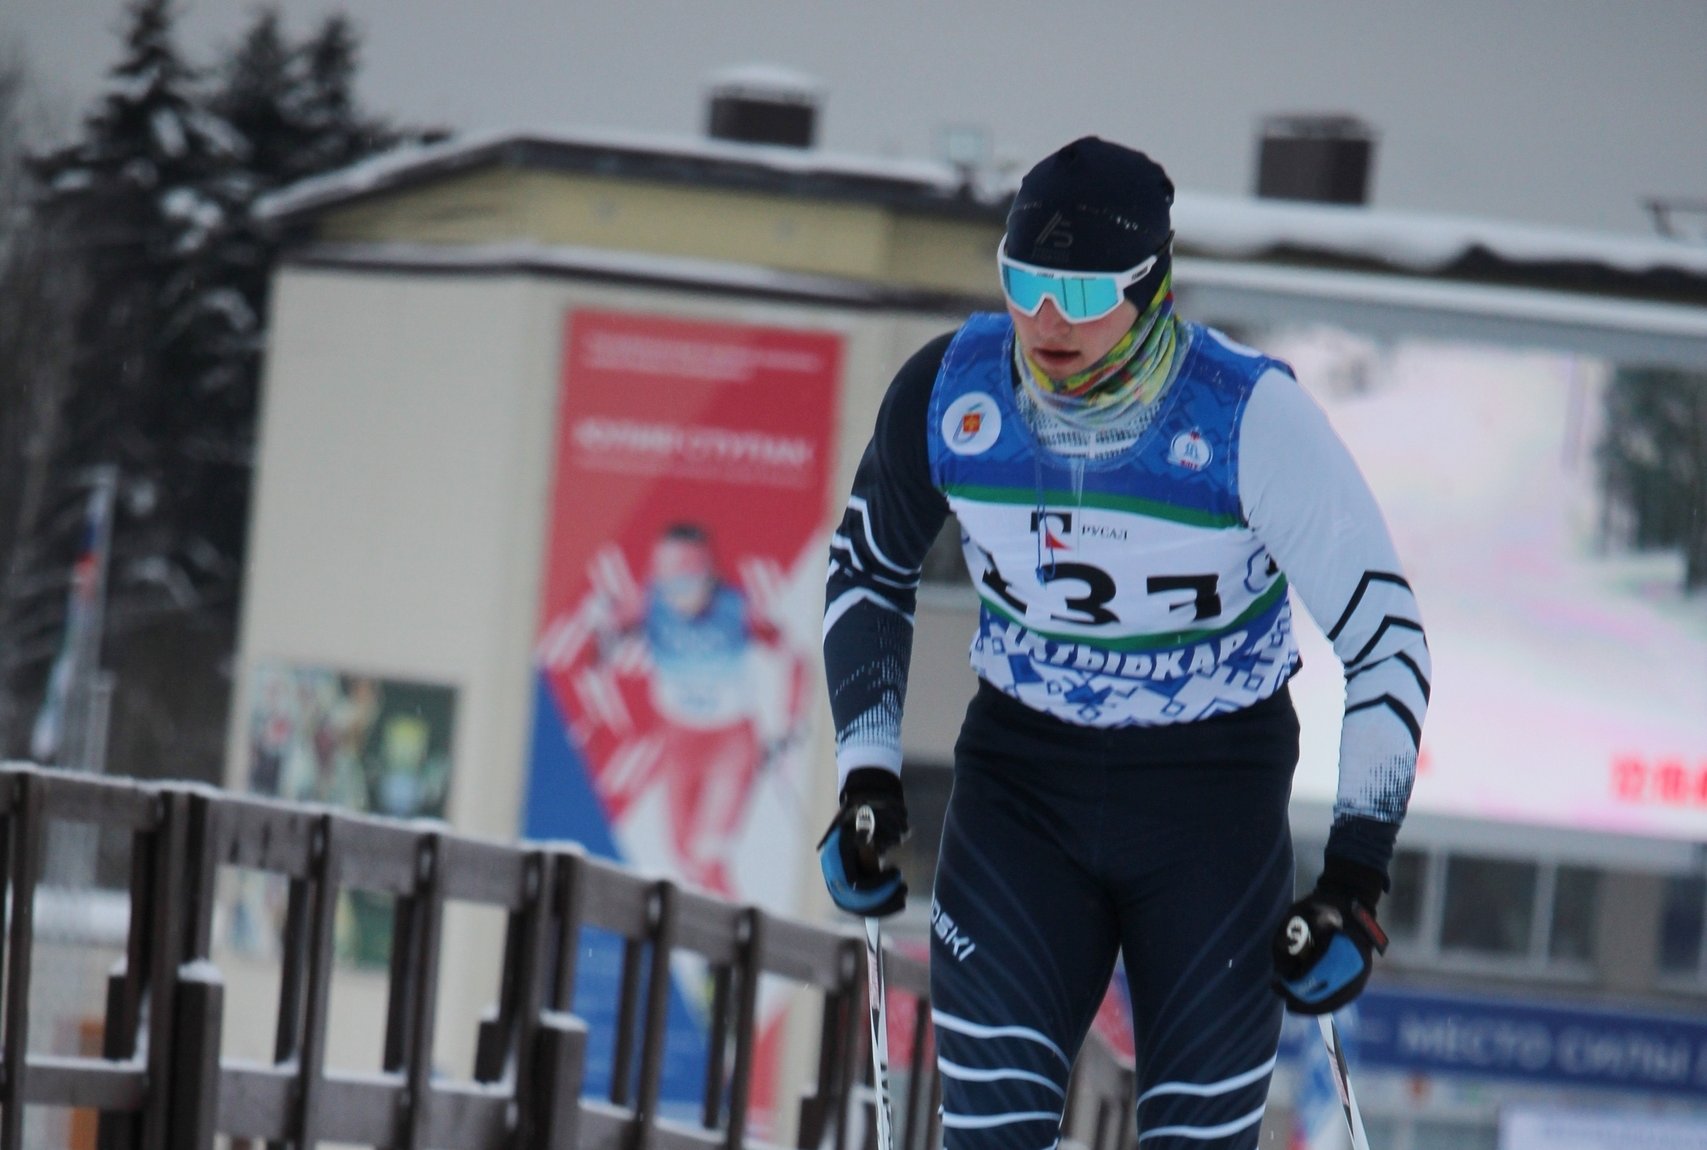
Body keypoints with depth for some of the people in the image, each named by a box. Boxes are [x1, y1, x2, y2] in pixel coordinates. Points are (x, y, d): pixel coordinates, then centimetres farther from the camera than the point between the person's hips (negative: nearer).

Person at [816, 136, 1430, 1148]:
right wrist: (868, 779, 0)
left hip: (1213, 792, -2)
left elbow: (1386, 638, -14)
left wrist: (1356, 881, -19)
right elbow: (870, 572, 10)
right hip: (1021, 778, 2)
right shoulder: (950, 393, -11)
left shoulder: (1252, 419, -20)